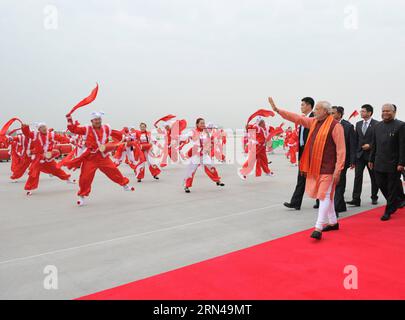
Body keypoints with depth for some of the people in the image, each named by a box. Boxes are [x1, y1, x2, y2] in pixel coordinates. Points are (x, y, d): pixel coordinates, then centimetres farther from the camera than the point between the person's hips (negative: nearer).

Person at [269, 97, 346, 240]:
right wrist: (277, 109, 8)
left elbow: (341, 149, -14)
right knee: (326, 195, 17)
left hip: (327, 168, -8)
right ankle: (333, 222, 31)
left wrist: (338, 170, -17)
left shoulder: (335, 126, -12)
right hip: (315, 167, 8)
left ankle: (318, 228, -7)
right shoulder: (314, 122, 10)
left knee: (324, 196, -7)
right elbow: (297, 118, 12)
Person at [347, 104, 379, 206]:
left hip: (371, 154, -3)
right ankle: (356, 199, -8)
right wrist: (355, 152, 6)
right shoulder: (358, 124, 10)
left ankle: (374, 197, 27)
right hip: (360, 154, 4)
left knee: (374, 177, 11)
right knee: (358, 176, -6)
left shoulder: (376, 124, -6)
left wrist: (370, 145, -16)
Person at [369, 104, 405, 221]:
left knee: (393, 188, 3)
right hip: (379, 163, 5)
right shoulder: (377, 126, 11)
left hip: (394, 164, -5)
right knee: (381, 185, 8)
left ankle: (389, 211, 13)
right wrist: (371, 160, 12)